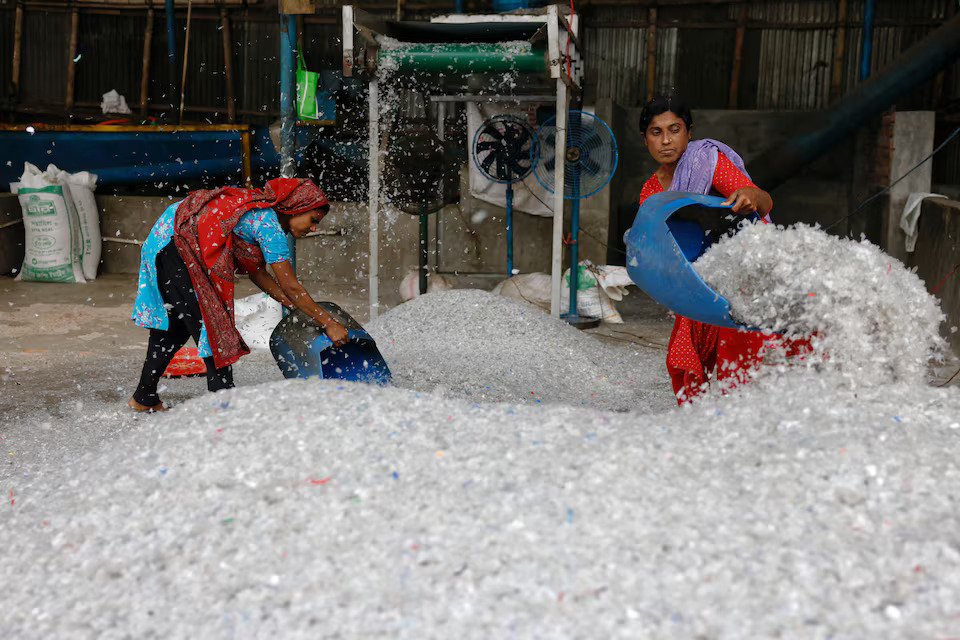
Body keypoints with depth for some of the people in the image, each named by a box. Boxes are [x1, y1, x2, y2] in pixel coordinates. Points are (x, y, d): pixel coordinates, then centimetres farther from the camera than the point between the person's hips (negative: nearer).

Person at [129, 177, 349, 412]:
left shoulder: (261, 207, 8)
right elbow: (290, 287, -19)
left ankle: (144, 397, 30)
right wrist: (329, 323, -14)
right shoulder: (268, 223, -19)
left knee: (175, 321, 18)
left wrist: (300, 308, 10)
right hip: (175, 244, -10)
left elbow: (256, 271, 11)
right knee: (210, 321, -8)